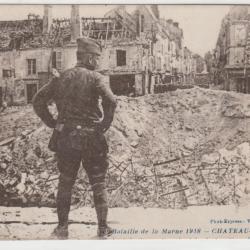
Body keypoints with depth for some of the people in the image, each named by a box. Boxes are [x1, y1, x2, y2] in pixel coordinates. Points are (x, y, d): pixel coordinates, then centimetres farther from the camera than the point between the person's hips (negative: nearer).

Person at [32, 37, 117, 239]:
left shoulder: (62, 77, 6)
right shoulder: (94, 77, -8)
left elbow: (38, 101, 4)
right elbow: (110, 101, -24)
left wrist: (52, 123, 7)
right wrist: (105, 125, -11)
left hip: (65, 137, 4)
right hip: (91, 138, -3)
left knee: (65, 183, 16)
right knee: (98, 183, 10)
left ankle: (62, 227, 21)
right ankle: (103, 228, 14)